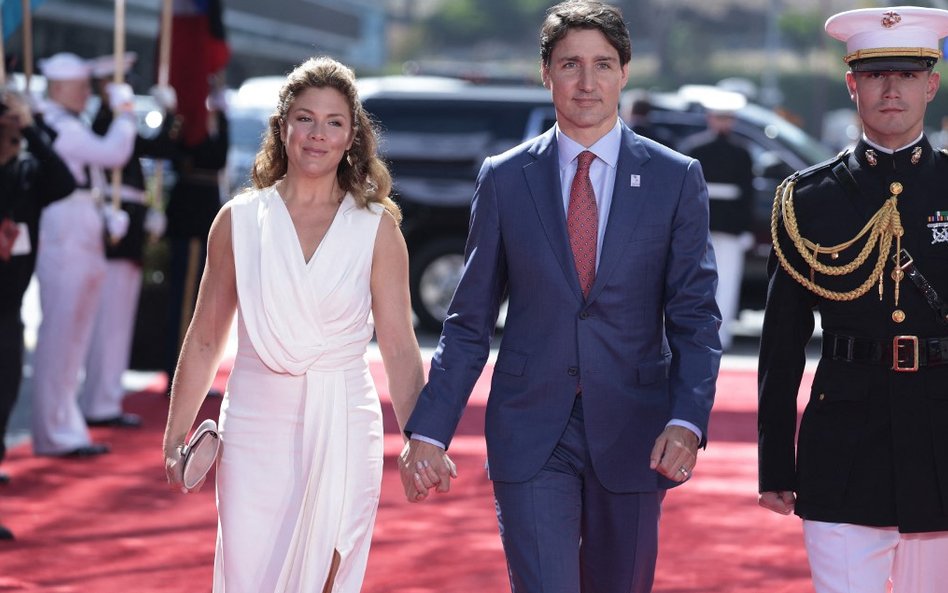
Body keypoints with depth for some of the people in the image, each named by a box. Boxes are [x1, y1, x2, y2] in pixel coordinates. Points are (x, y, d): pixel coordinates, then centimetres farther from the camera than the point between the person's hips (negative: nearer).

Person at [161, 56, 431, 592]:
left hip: (343, 432, -1)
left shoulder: (376, 227, 1)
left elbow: (400, 348, -1)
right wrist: (176, 436, 7)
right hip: (255, 429, 1)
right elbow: (205, 339, 9)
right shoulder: (239, 220, 3)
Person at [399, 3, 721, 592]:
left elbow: (695, 317, -2)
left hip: (630, 435, 1)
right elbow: (470, 322, 6)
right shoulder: (504, 179, 3)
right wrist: (429, 430, -1)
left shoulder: (676, 178, 1)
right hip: (530, 434, -1)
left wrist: (686, 421, -17)